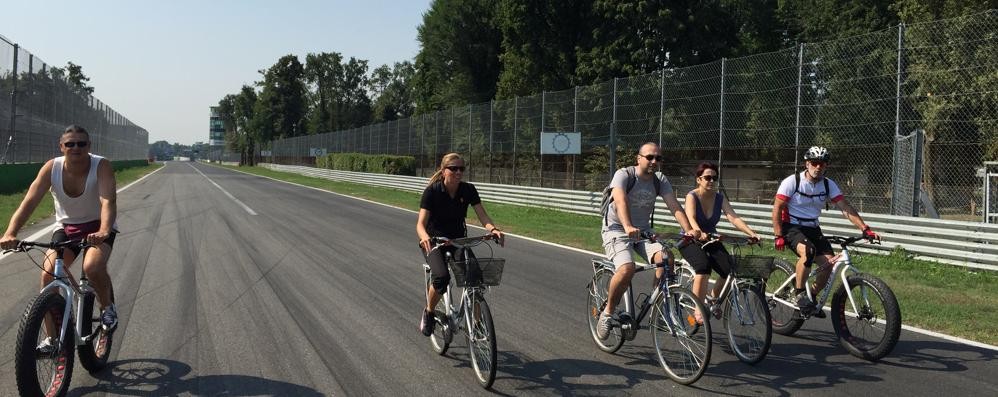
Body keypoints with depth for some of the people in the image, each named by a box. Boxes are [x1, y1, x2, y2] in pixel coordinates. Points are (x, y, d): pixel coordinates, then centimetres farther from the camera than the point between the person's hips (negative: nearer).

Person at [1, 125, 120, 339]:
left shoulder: (101, 166, -23)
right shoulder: (51, 168, -15)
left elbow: (108, 201, -36)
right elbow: (29, 201, -24)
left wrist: (103, 232, -55)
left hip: (98, 226, -3)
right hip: (66, 227, 3)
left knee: (93, 267, -31)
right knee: (48, 274, -16)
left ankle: (107, 307, 2)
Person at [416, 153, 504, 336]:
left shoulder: (468, 190, -7)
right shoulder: (432, 190, -17)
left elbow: (482, 215, -13)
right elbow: (421, 223, -24)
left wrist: (493, 229, -36)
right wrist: (425, 237, -47)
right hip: (434, 241, -3)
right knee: (442, 277, -31)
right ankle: (428, 313, -3)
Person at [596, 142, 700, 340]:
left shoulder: (660, 180, -1)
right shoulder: (624, 175, -16)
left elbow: (674, 205, -12)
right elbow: (621, 201, -34)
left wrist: (688, 229, -30)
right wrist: (628, 227, -52)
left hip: (643, 230, 5)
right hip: (617, 229, -5)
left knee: (666, 258, -23)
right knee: (627, 268, -30)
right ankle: (607, 313, -8)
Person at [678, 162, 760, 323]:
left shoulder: (720, 198, -1)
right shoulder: (692, 196, -13)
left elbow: (734, 218, -15)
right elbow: (691, 219, -31)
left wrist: (751, 233, -32)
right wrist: (699, 234, -52)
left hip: (711, 240, 5)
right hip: (691, 240, -4)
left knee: (729, 269, -20)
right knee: (703, 266, -34)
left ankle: (713, 300, 9)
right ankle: (698, 311, -26)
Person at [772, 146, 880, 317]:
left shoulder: (828, 184, 0)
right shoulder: (792, 181, -12)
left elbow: (846, 208, -6)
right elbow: (777, 208, -10)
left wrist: (865, 228, -18)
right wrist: (778, 236, -16)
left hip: (812, 229, 5)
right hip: (792, 227, -5)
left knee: (829, 262, -16)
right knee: (808, 251, -34)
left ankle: (811, 296, 8)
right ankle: (799, 293, -15)